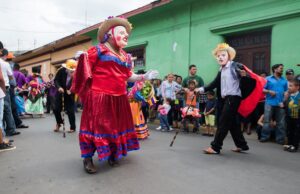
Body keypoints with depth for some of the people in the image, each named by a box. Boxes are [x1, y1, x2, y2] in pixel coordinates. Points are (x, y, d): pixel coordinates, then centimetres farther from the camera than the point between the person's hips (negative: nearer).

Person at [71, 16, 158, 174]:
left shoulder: (126, 57, 16)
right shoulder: (98, 50, -4)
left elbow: (129, 77, 19)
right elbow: (86, 65, -4)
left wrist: (144, 77, 11)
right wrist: (82, 57, -24)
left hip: (118, 98, 7)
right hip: (99, 97, -7)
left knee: (116, 125, 14)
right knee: (96, 125, -3)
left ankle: (112, 154, 32)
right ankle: (87, 158, 10)